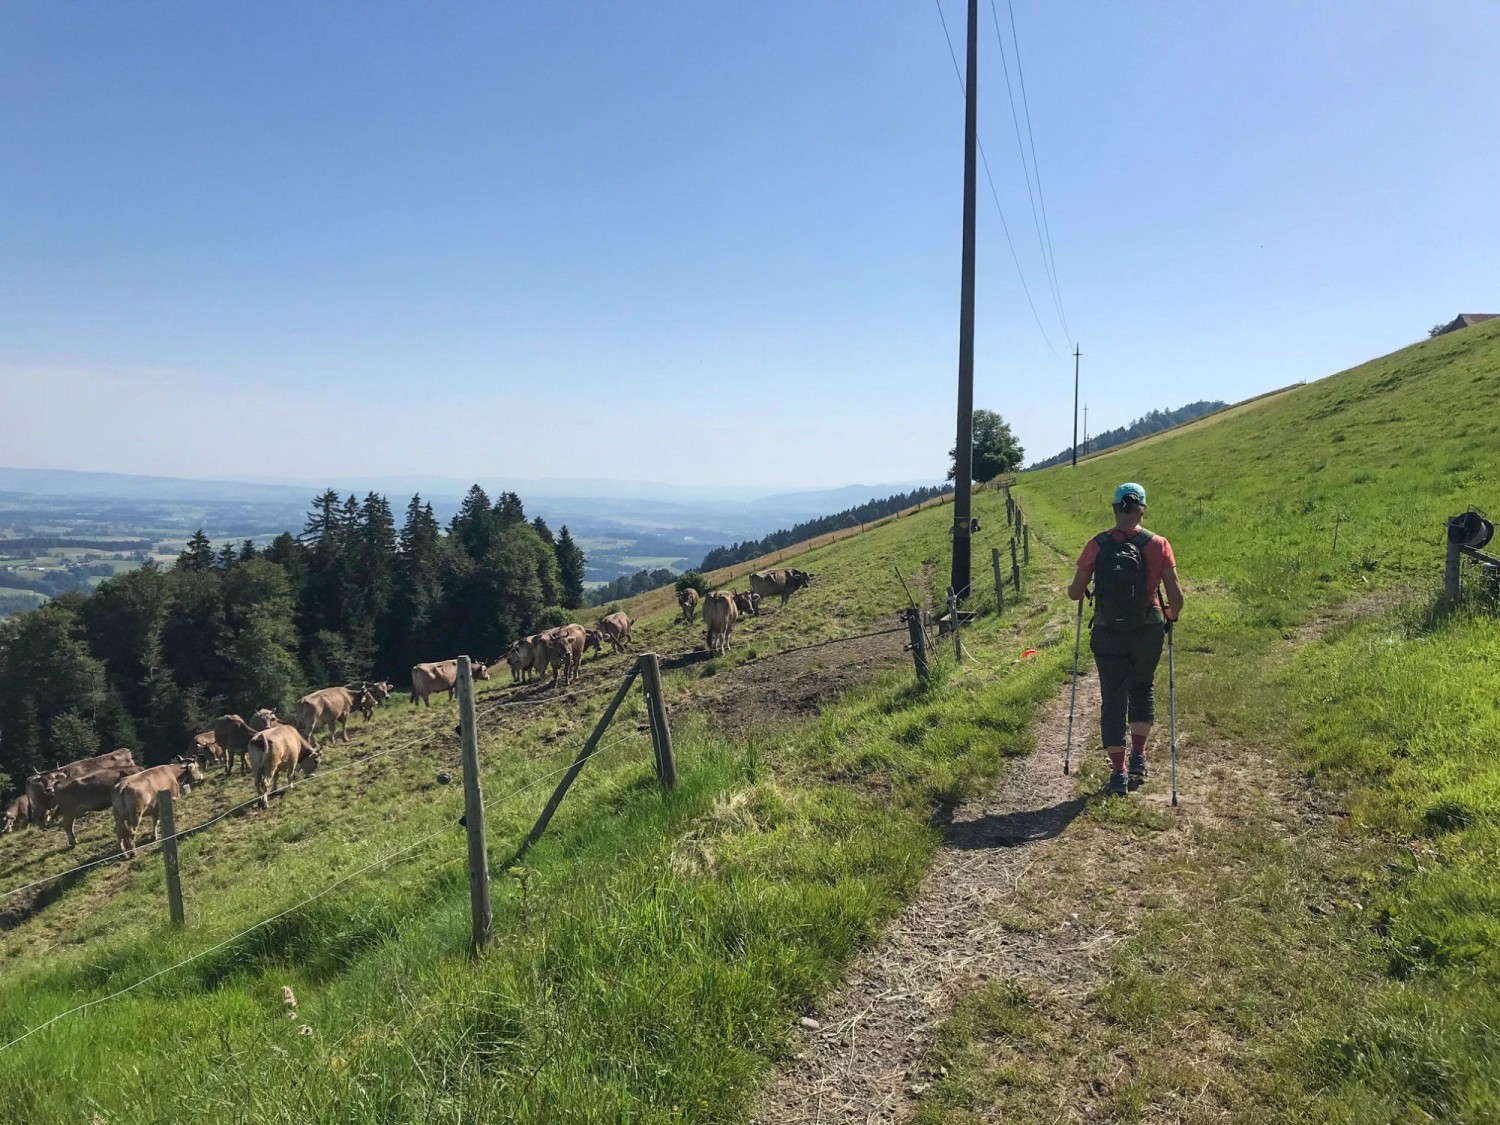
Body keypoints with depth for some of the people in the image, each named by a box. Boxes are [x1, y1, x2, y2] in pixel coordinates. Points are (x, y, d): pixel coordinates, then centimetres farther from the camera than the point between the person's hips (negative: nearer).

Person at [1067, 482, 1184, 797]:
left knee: (1113, 699, 9)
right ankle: (1138, 758, 20)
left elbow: (1075, 592, -4)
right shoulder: (1157, 544, -7)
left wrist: (1079, 591, 20)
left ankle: (1119, 772, 10)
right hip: (1148, 633, 1)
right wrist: (1172, 616, 14)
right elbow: (1176, 595, -7)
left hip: (1107, 635, -1)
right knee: (1143, 689, 25)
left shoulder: (1096, 545, -7)